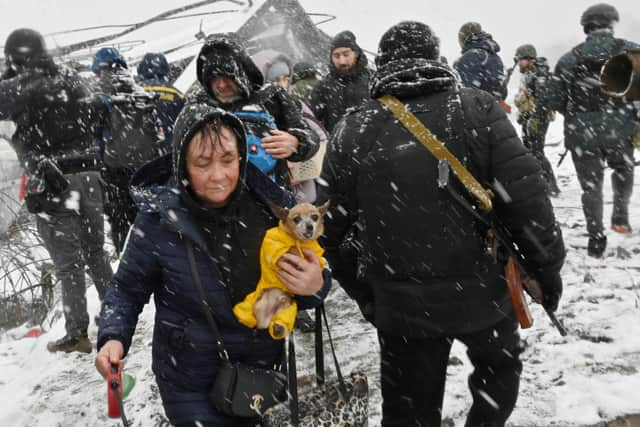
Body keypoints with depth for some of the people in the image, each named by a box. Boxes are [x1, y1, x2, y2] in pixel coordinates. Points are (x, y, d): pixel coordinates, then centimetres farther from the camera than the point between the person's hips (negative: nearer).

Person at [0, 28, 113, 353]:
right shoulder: (74, 81, 7)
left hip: (52, 183, -5)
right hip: (89, 176, 5)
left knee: (68, 263, 2)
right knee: (96, 252, 17)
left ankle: (77, 335, 8)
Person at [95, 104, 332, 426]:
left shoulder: (272, 203, -14)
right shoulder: (160, 218, -19)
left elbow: (307, 278, -2)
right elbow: (128, 288, -3)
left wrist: (315, 286, -24)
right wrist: (114, 338, -20)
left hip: (262, 372, 4)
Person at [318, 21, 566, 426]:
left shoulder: (352, 131, -4)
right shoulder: (477, 109, -9)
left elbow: (330, 226, -1)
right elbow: (526, 196, -12)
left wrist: (363, 291, 12)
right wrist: (547, 266, 3)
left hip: (401, 306, 2)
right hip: (481, 290, -1)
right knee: (500, 363, 32)